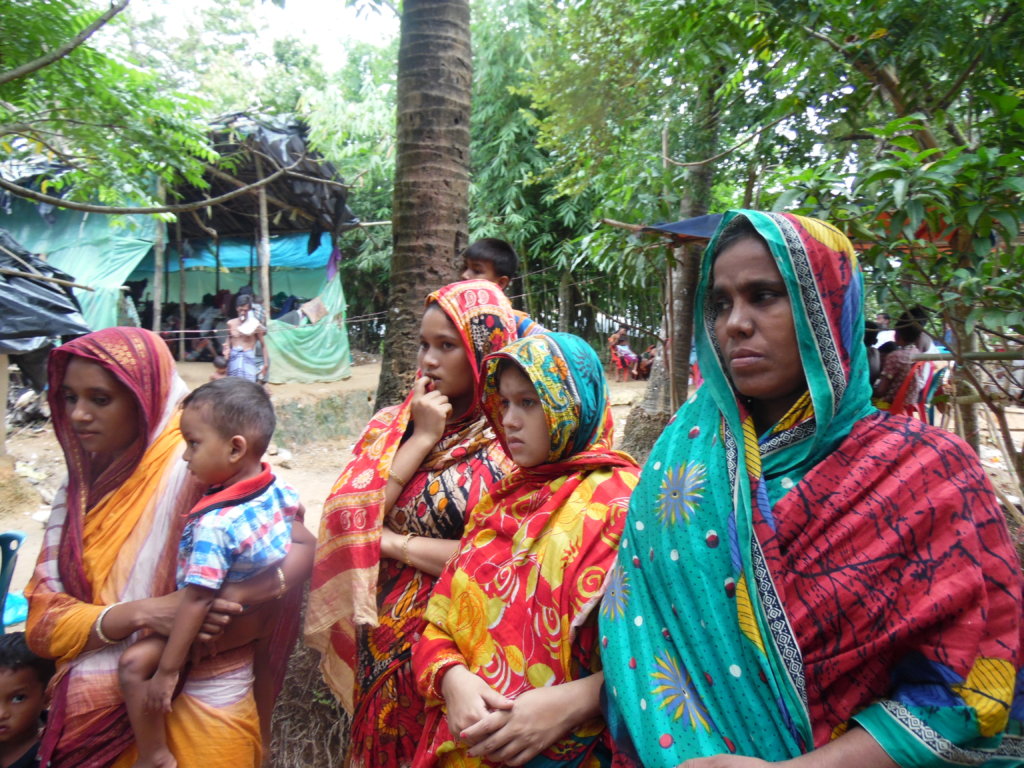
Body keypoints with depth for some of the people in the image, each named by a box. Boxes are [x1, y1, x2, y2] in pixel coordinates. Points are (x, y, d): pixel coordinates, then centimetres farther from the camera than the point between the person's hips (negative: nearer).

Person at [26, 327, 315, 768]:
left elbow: (302, 549, -16)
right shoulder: (82, 487, 2)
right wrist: (140, 613, -24)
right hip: (98, 708, 5)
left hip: (201, 700, -5)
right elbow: (43, 619, -5)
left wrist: (231, 598, -33)